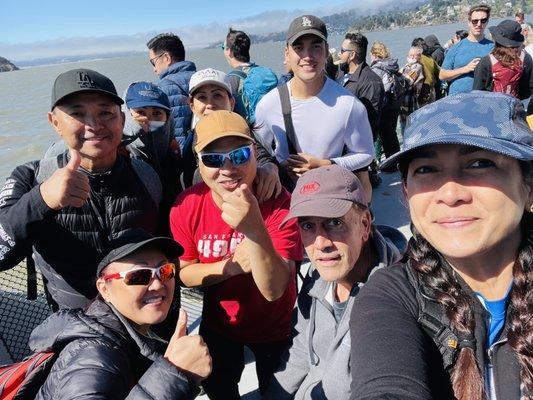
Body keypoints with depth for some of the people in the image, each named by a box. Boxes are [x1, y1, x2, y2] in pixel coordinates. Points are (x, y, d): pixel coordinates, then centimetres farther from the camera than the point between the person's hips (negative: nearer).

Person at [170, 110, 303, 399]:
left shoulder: (280, 203, -29)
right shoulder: (187, 206, -20)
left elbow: (273, 290, -36)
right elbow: (183, 273, -10)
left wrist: (253, 227, -54)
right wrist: (231, 266, -30)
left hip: (274, 327, -2)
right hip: (218, 324, 3)